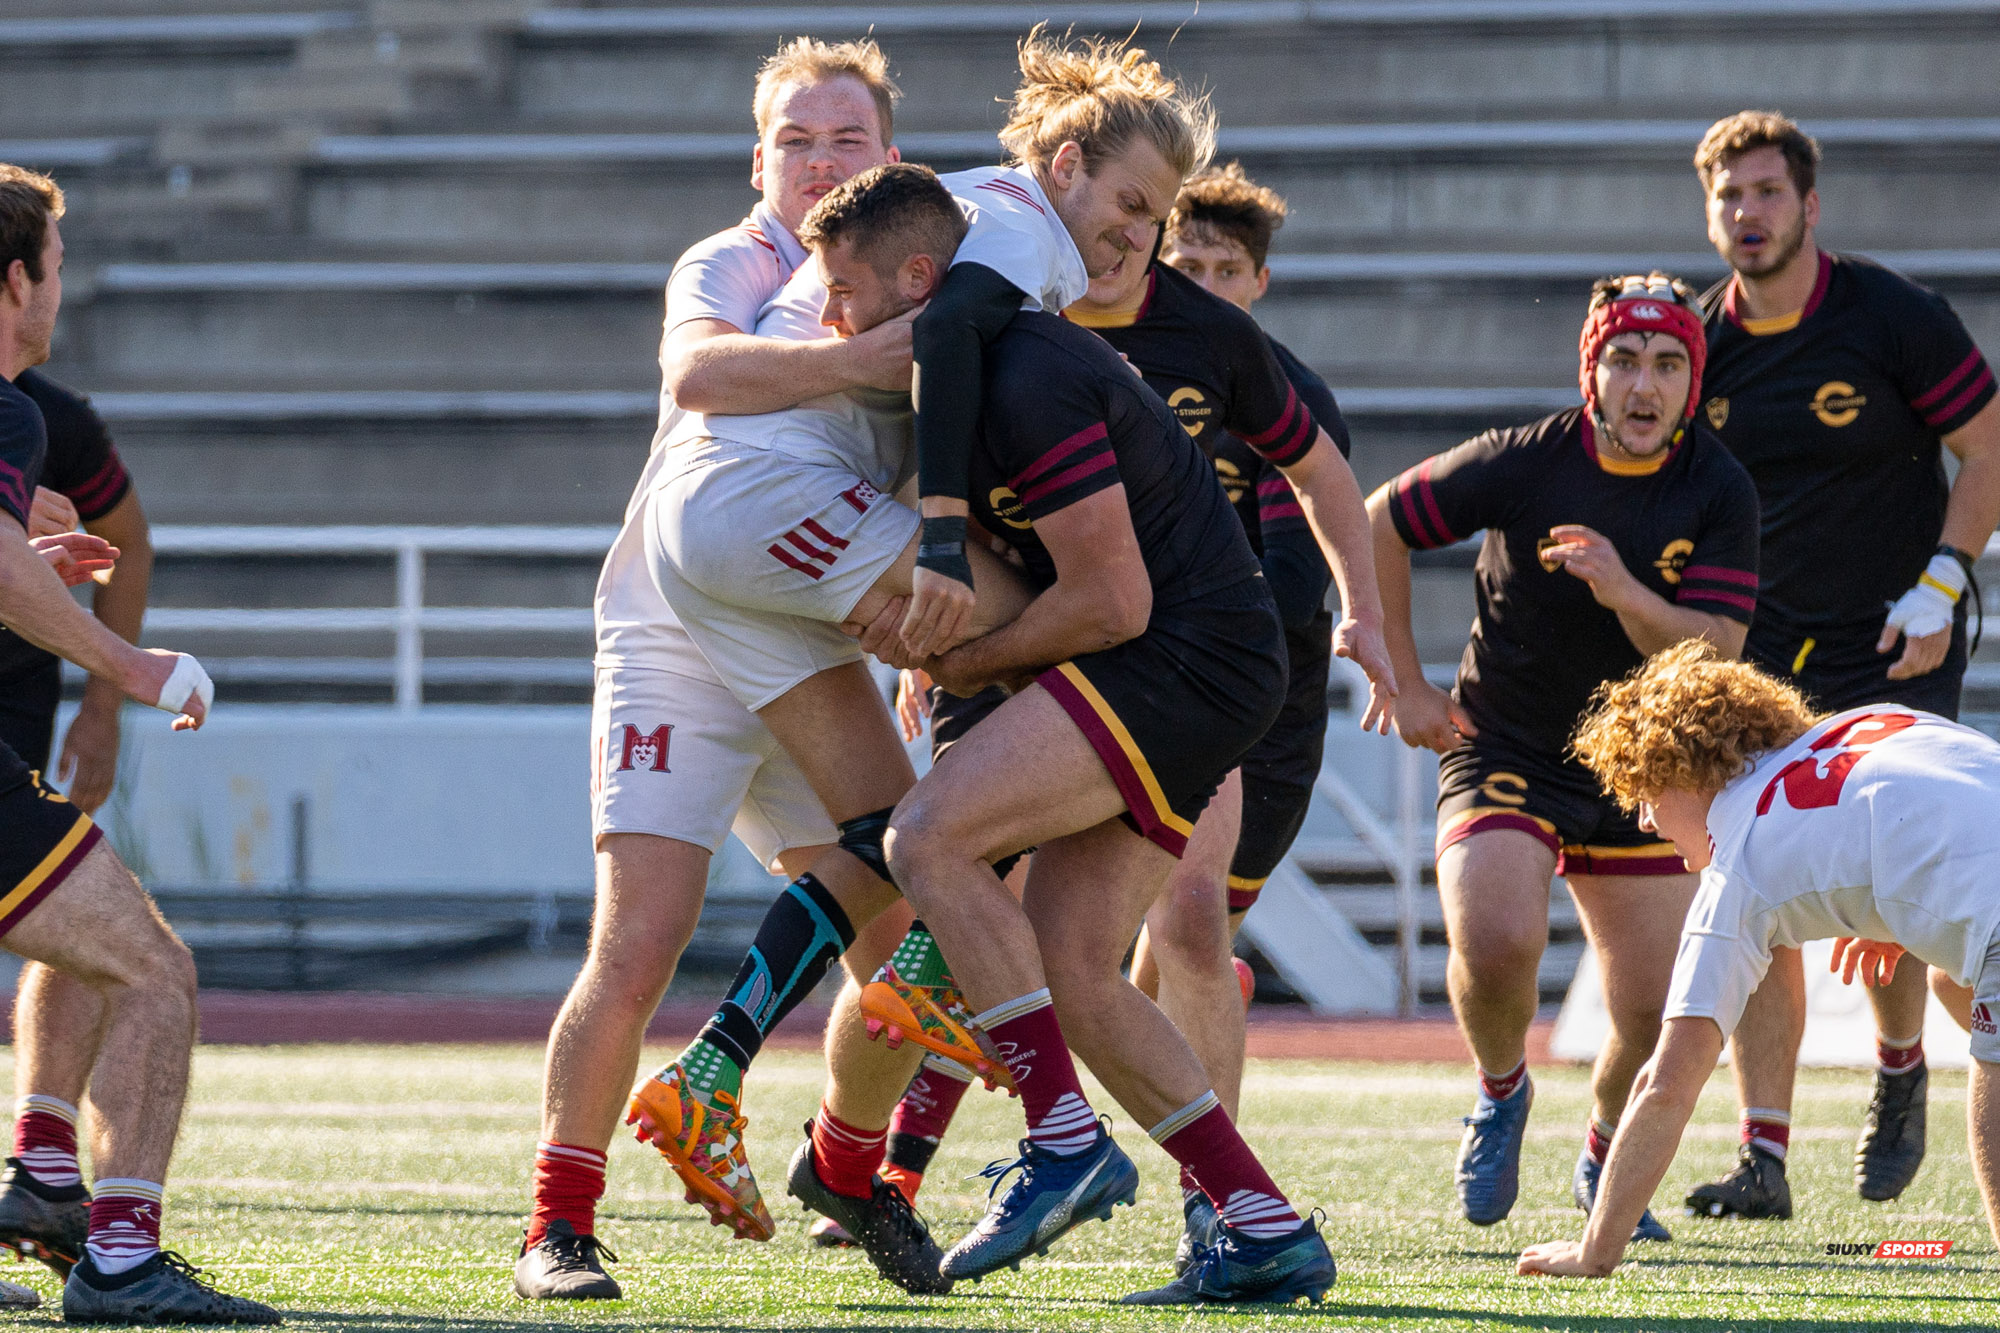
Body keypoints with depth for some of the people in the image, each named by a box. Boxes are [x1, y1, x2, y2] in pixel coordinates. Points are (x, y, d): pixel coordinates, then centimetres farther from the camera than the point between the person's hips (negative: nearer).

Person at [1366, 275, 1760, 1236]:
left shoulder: (1719, 491, -9)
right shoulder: (1523, 463, -14)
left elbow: (1716, 652, -15)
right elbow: (1378, 525, -1)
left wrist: (1625, 592, -34)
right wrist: (1406, 686, -1)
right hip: (1503, 752, -2)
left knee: (1660, 1020, -4)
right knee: (1496, 942, -28)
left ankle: (1605, 1156, 30)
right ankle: (1501, 1091, 6)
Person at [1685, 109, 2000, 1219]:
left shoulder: (1894, 318, -10)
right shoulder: (1702, 347, 0)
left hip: (1897, 649, -3)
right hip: (1764, 653, 3)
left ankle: (1900, 1068, 22)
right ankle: (1764, 1156, -5)